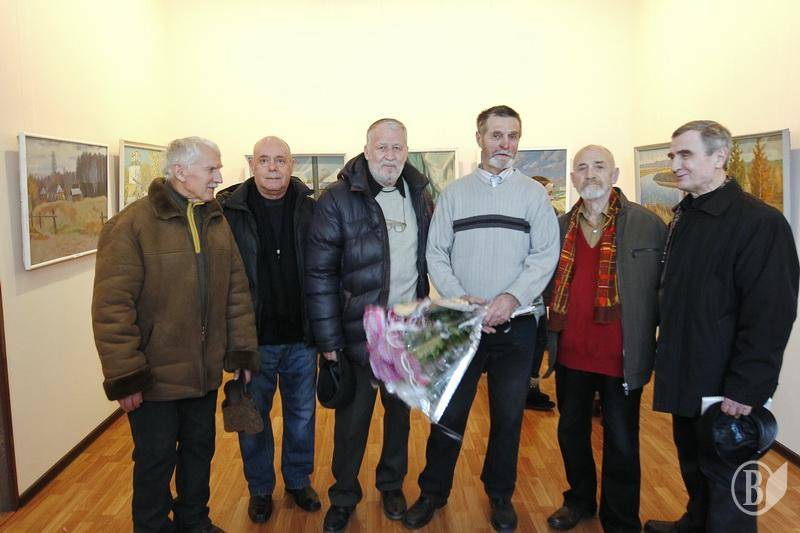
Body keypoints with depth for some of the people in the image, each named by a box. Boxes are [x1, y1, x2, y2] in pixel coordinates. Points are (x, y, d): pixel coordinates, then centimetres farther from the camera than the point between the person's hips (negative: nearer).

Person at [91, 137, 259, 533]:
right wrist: (124, 377, -17)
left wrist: (242, 351, 4)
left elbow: (237, 292, 7)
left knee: (200, 451, 20)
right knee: (156, 462, 11)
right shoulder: (132, 224, -14)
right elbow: (112, 307, -16)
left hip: (206, 372, 6)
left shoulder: (217, 223, 6)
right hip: (155, 377, -6)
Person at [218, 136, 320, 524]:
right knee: (253, 416, 14)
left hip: (301, 336, 2)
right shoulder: (229, 210, -7)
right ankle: (260, 488, 36)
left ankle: (299, 480, 39)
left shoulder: (310, 209, -3)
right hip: (253, 339, -1)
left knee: (302, 413, 17)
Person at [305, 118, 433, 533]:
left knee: (400, 413, 19)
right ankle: (343, 497, 33)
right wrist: (328, 339, -15)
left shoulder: (419, 197, 3)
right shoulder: (338, 199, -12)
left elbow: (429, 259, 10)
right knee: (352, 420, 10)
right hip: (359, 333, -4)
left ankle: (392, 484, 41)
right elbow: (319, 272, -14)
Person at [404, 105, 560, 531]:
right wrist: (461, 298, -14)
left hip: (516, 324, 0)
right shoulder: (454, 193, 5)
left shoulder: (534, 193, 3)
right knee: (448, 413, 8)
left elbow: (546, 253, -5)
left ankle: (500, 495, 32)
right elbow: (436, 253, 1)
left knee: (508, 415, 12)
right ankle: (433, 492, 27)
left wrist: (513, 296, -19)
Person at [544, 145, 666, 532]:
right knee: (571, 432, 19)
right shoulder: (561, 226, 5)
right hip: (570, 354, 4)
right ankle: (580, 500, 42)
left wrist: (662, 345, -6)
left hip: (622, 357, -4)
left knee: (621, 443, 10)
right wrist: (549, 336, 3)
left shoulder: (648, 224, -6)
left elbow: (665, 286, -4)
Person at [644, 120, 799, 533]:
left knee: (725, 478, 8)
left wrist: (746, 387, -21)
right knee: (692, 465, 22)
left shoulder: (761, 222, -16)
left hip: (725, 386, -7)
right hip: (685, 378, 7)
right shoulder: (682, 218, 9)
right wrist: (667, 355, 12)